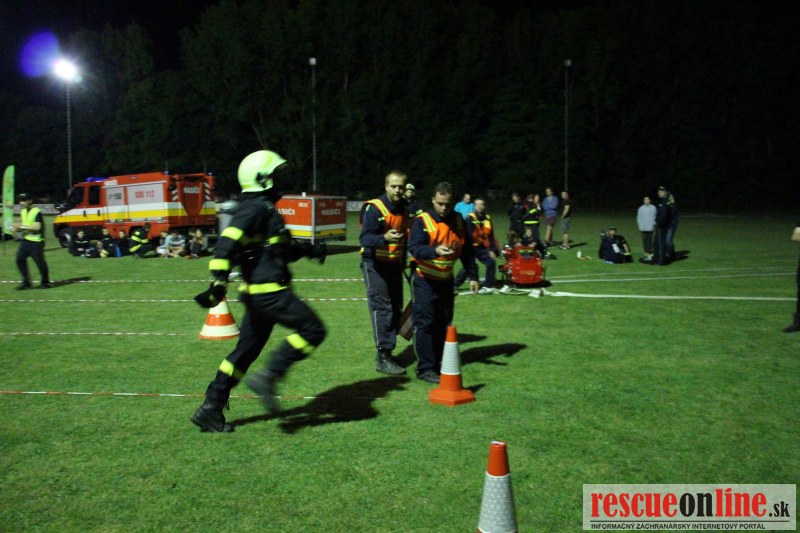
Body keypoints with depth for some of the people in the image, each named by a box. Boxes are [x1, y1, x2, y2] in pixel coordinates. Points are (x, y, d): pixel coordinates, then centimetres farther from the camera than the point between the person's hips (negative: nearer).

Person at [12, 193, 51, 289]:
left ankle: (45, 282, 10)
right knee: (20, 259, 2)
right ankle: (26, 281, 10)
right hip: (25, 240, 8)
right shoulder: (23, 211, 14)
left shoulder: (37, 212, -13)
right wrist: (17, 228, 2)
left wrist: (22, 227, -22)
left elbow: (37, 227, -21)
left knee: (40, 262, -3)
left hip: (36, 241, -8)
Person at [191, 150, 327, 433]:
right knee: (312, 330, -6)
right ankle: (268, 377, -9)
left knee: (246, 350, 14)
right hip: (269, 290, -10)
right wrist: (219, 280, -33)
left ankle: (210, 409, 18)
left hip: (257, 293, 10)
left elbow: (281, 247, 32)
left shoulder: (264, 208, 20)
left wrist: (309, 249, 22)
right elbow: (228, 241, -24)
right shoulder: (257, 207, -11)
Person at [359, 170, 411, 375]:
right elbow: (365, 238, -27)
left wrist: (403, 262, 19)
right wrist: (384, 238, -45)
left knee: (396, 309, 10)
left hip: (394, 264, 8)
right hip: (375, 264, -8)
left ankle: (387, 351, 21)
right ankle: (383, 357, -5)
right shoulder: (374, 208, -17)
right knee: (382, 309, -10)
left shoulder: (404, 208, 6)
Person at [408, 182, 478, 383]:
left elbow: (467, 251, 12)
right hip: (424, 280, -5)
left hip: (446, 281, 6)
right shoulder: (422, 221, -13)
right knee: (425, 325, -6)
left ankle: (437, 363, 22)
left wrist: (472, 276, 10)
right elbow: (414, 248, -25)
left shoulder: (459, 221, 4)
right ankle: (425, 368, -1)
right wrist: (435, 251, -42)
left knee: (443, 324, 11)